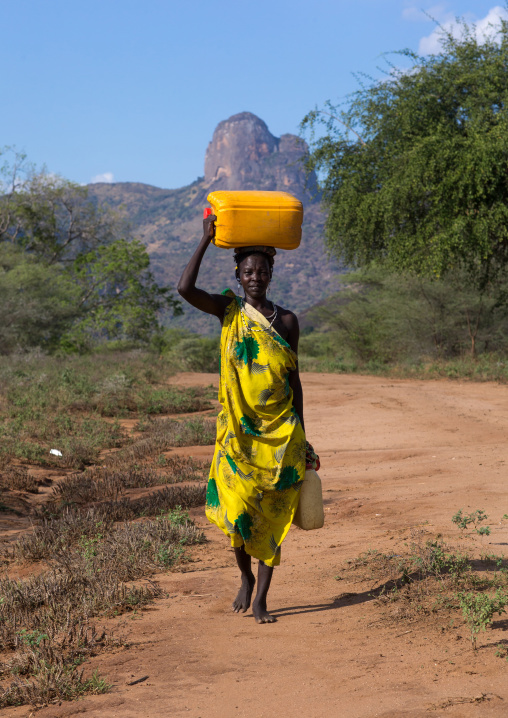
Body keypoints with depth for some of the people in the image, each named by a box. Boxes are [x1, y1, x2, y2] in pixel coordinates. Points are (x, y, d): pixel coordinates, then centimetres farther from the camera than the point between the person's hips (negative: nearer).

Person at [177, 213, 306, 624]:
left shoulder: (286, 321, 4)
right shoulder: (229, 311, 1)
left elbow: (294, 379, 8)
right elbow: (185, 288, -17)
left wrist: (300, 434, 7)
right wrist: (206, 240, -14)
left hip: (280, 433, 1)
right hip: (238, 429, -1)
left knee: (273, 513, 1)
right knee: (237, 508, -4)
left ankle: (262, 598, 8)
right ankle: (246, 577, 24)